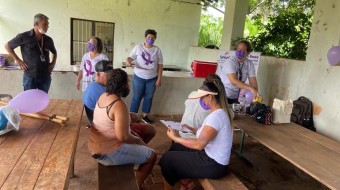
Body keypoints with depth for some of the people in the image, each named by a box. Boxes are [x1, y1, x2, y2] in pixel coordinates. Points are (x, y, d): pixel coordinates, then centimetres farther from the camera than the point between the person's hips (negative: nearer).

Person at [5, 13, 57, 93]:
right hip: (30, 77, -3)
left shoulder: (48, 40, 6)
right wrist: (17, 60, -1)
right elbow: (7, 46, 6)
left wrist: (53, 63, 9)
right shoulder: (24, 37, -6)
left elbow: (54, 52, 25)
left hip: (45, 76, 3)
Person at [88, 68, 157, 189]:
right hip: (108, 153, -9)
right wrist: (137, 140, -10)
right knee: (151, 156, 2)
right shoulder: (119, 105, -27)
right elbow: (122, 137, -27)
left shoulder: (103, 96, 1)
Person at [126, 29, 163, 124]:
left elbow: (160, 65, 2)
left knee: (148, 97, 12)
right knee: (136, 97, 6)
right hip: (139, 77, -2)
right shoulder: (138, 47, -3)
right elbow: (130, 57, -3)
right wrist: (128, 61, -28)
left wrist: (159, 79, -3)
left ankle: (145, 116, 27)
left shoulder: (157, 50, 1)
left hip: (152, 78, 2)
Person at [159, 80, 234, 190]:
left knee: (168, 158, -1)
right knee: (176, 147, 16)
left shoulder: (216, 116, -26)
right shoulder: (220, 112, 5)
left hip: (214, 165, -9)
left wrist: (175, 138, -21)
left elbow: (199, 144, -31)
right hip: (210, 156, 9)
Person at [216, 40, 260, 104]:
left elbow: (253, 82, -3)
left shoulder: (250, 64, 0)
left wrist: (256, 95, -20)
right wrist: (251, 89, -35)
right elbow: (233, 81, -28)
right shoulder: (230, 61, -16)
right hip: (223, 96, -4)